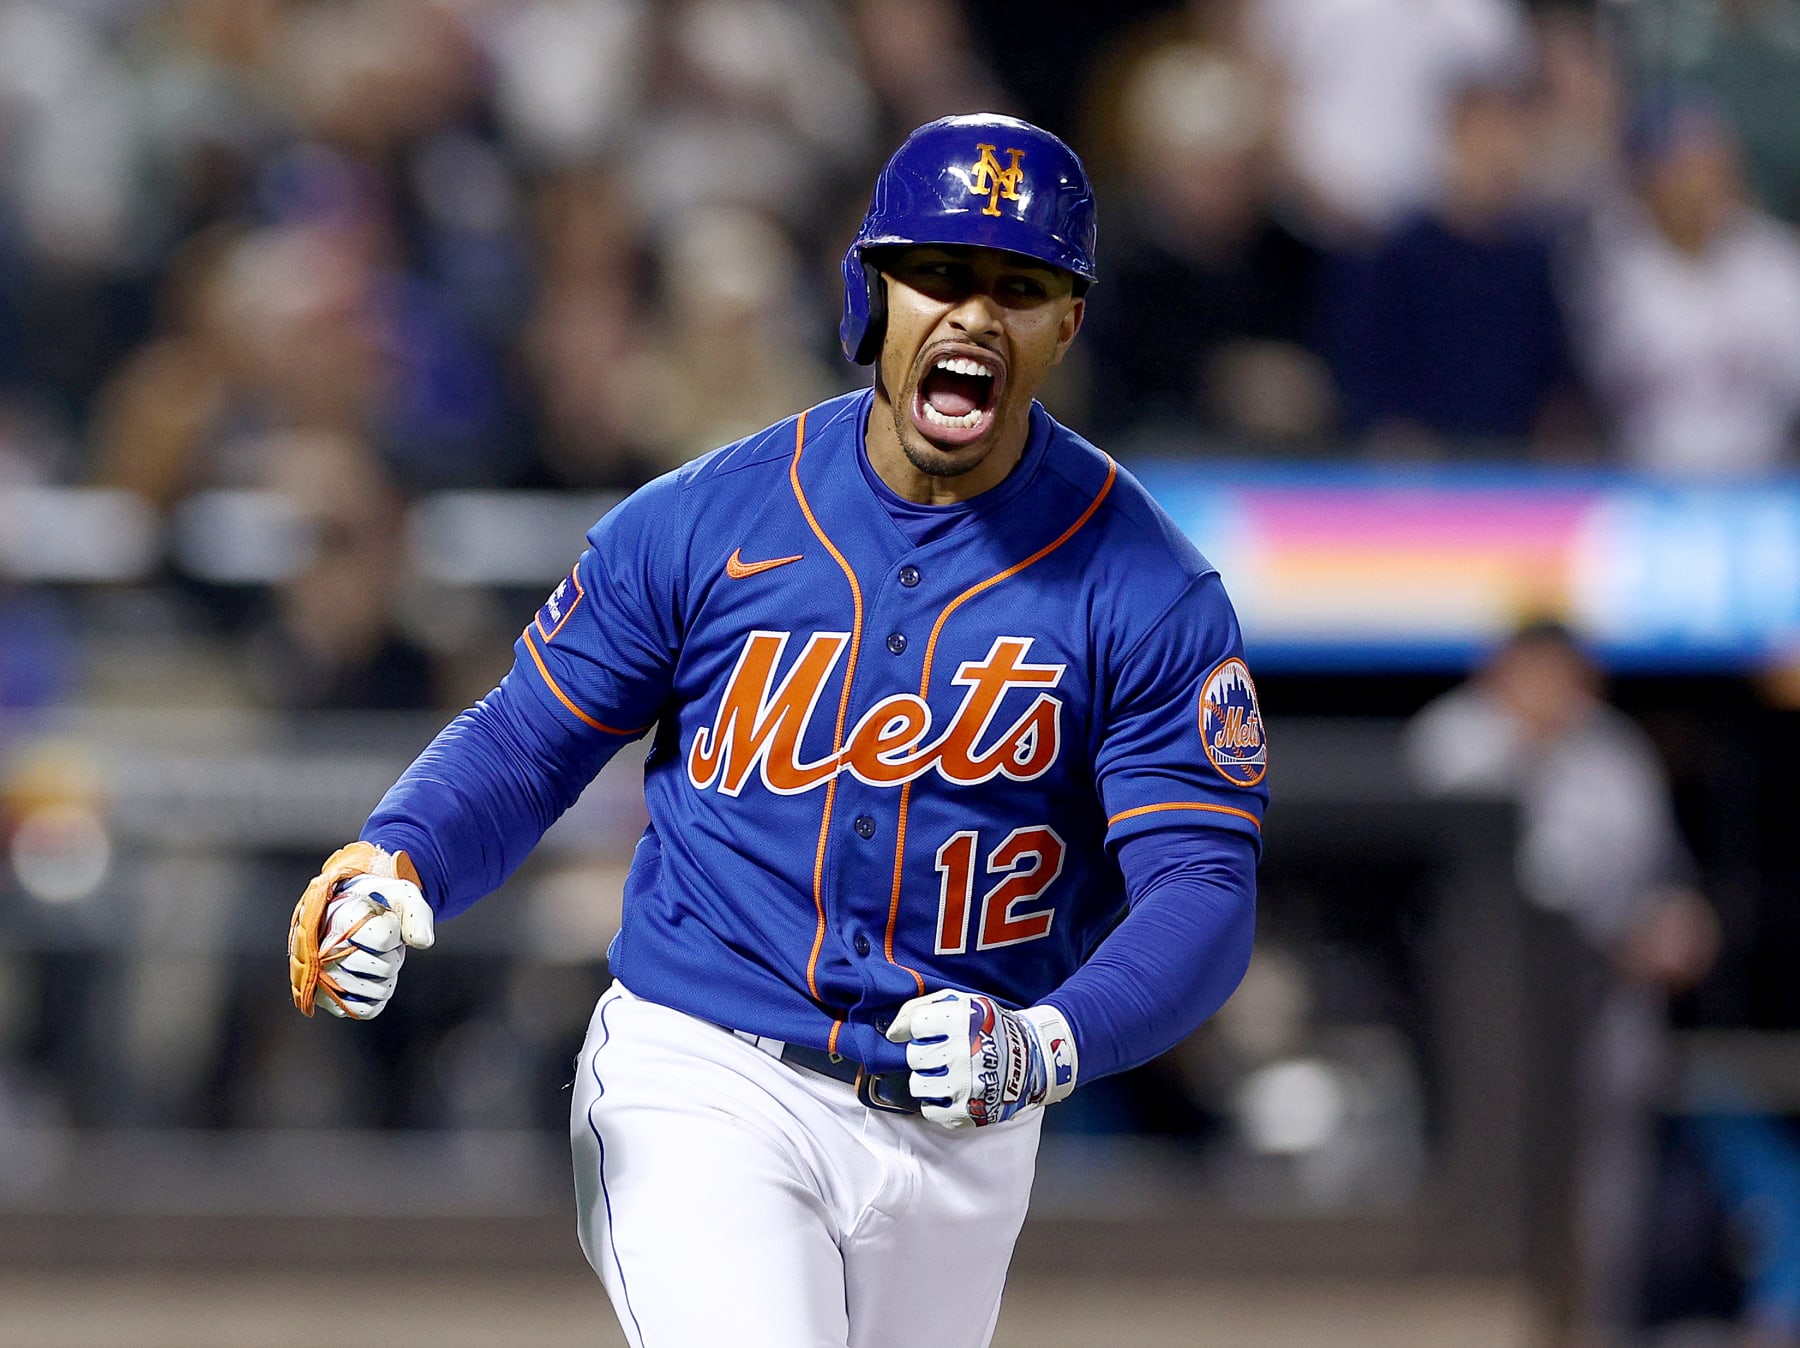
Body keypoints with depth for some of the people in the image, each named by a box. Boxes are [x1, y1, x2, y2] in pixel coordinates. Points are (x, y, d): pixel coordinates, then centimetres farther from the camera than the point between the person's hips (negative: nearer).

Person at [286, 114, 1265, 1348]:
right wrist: (399, 867, -17)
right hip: (701, 1087, -2)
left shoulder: (1149, 594, -6)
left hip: (956, 1138, 2)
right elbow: (526, 740, 5)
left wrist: (1048, 1046, -31)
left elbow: (1205, 886, -11)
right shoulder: (705, 520, -3)